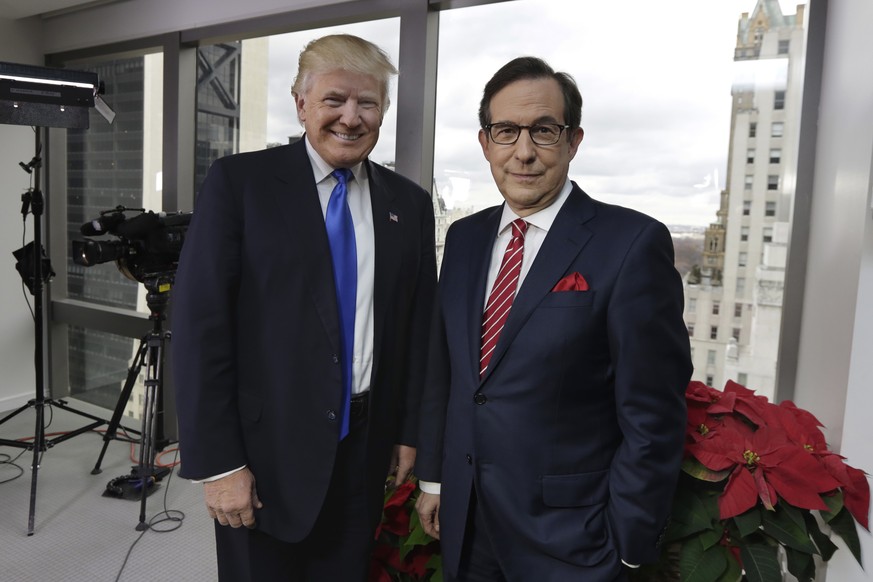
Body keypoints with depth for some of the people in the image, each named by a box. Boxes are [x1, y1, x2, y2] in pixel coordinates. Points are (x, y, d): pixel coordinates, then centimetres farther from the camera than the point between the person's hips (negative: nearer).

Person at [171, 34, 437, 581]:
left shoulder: (410, 203, 5)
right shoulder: (240, 181, -7)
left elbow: (419, 325, 8)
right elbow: (200, 322, -10)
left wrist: (410, 431, 8)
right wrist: (217, 461, -12)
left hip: (366, 447, 3)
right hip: (267, 448, -3)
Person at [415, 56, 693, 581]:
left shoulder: (633, 243, -15)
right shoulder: (464, 238, 3)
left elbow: (652, 418, -14)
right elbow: (443, 371, 9)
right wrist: (433, 478, 11)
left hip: (568, 538, -5)